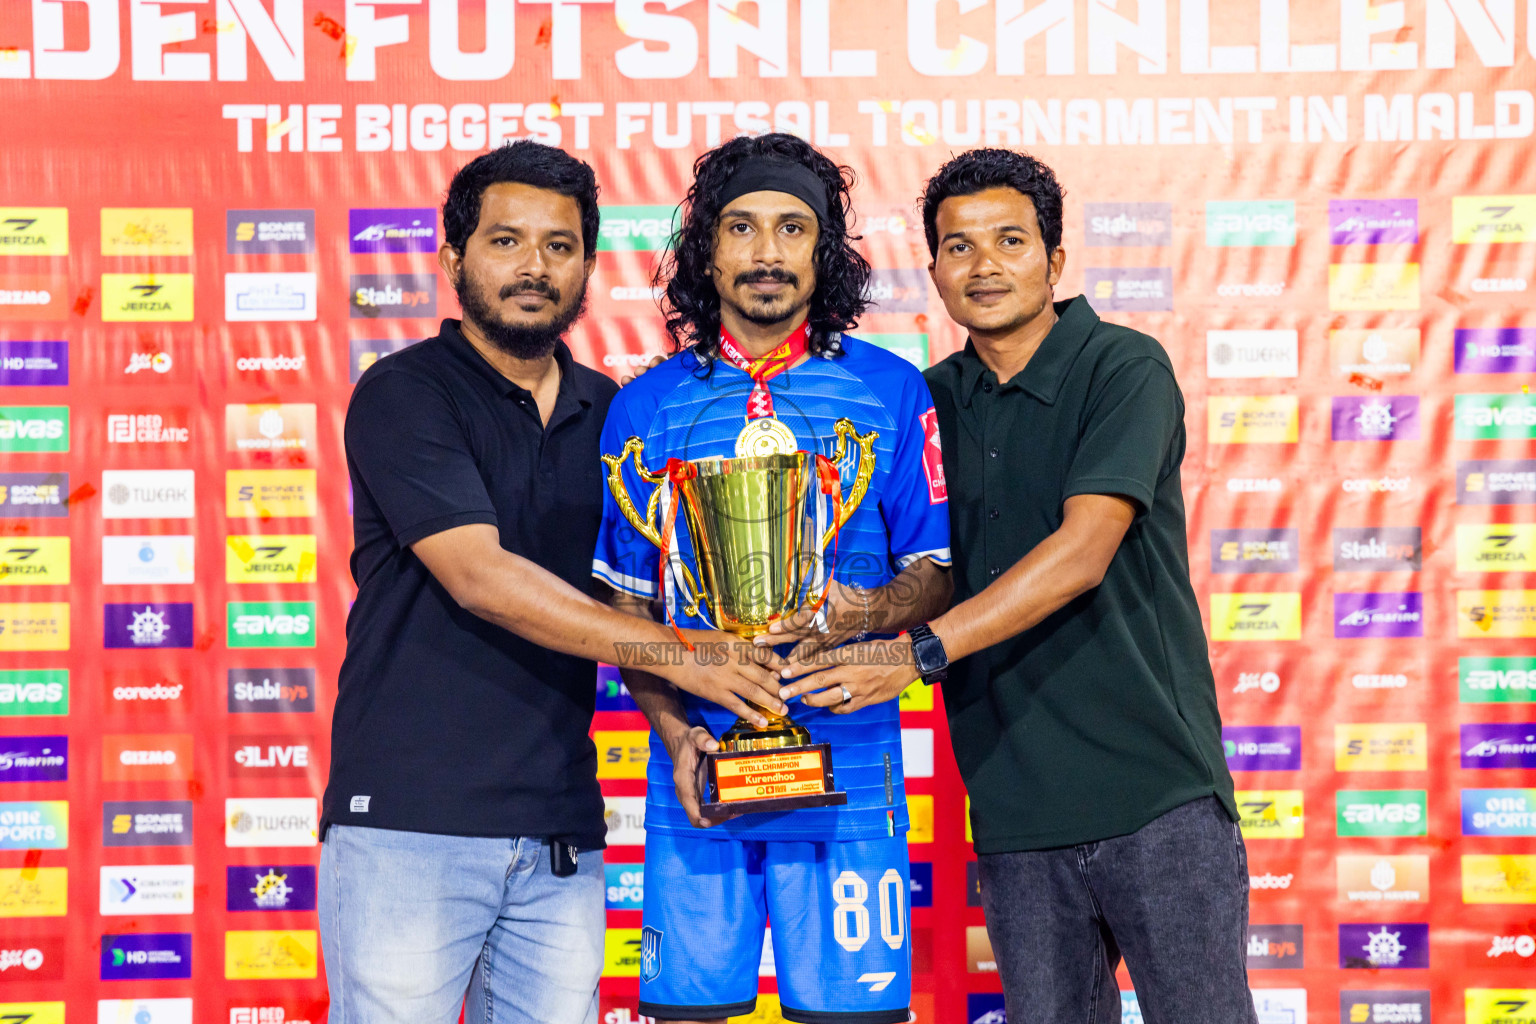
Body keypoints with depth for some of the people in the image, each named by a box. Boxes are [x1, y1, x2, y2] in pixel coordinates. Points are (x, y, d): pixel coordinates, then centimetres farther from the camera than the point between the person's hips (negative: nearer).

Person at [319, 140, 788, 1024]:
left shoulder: (608, 414, 14)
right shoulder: (404, 394, -4)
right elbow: (478, 576, -15)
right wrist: (672, 651, -18)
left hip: (562, 836, 5)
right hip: (411, 821, -5)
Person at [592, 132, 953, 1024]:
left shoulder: (891, 391, 5)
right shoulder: (646, 407, 9)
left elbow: (937, 572, 5)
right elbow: (626, 600, 11)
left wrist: (874, 610, -17)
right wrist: (671, 729, -4)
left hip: (847, 762, -1)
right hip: (697, 768, 1)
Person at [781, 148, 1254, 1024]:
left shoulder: (1125, 369, -6)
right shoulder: (928, 403, 11)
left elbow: (1083, 552, -19)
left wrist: (921, 649, -26)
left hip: (1154, 787, -4)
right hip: (1013, 807, 5)